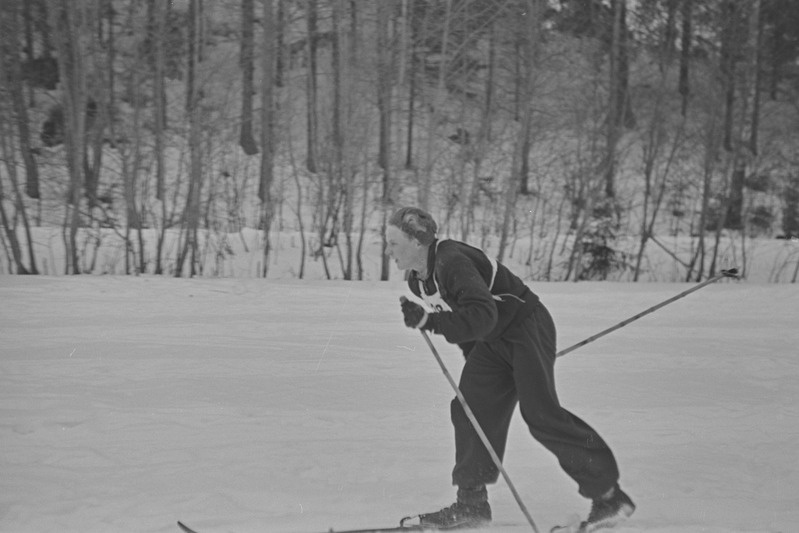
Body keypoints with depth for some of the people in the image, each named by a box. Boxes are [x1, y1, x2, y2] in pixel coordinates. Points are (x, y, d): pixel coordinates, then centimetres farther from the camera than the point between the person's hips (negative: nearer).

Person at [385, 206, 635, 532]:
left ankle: (609, 495, -6)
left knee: (541, 414, -13)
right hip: (493, 340, 9)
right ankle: (471, 504, 6)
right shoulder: (417, 280, 2)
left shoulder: (453, 262, -28)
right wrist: (474, 358, 21)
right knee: (471, 407, 0)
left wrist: (428, 321, -40)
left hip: (528, 326, -9)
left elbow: (481, 316, -39)